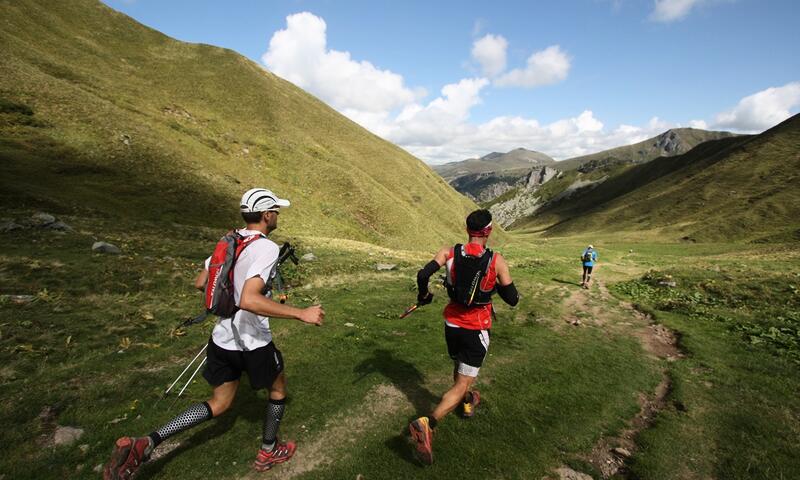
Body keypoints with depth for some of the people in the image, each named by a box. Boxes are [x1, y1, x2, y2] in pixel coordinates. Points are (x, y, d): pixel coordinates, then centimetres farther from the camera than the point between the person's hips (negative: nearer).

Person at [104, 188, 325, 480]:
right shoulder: (267, 248, -24)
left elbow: (200, 283, 10)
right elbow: (249, 300, -36)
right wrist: (301, 314, -33)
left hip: (222, 338, 7)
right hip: (253, 344, -7)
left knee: (218, 405, 22)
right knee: (278, 389, 22)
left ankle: (144, 444, 12)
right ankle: (269, 452, 38)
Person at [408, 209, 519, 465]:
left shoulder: (449, 252, -9)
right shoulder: (497, 260, -14)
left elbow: (422, 275, -19)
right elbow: (512, 300, -8)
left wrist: (423, 295, 1)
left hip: (452, 323, 4)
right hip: (476, 329, -4)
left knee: (459, 367, 29)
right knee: (462, 383, 0)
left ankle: (469, 402, 54)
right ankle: (427, 423, -17)